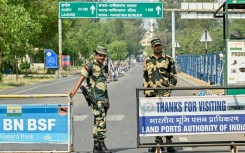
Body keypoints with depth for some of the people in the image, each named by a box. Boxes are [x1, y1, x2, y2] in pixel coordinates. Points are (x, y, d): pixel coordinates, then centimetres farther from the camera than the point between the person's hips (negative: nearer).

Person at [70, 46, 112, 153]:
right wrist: (75, 90, -25)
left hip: (104, 98, 8)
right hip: (96, 98, -8)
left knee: (100, 122, 8)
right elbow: (81, 78, -12)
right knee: (100, 121, -14)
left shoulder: (104, 68, 17)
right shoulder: (90, 66, -4)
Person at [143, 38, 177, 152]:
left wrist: (170, 87, -4)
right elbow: (145, 77, 17)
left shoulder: (168, 59, 6)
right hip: (151, 92, 3)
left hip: (164, 92, -3)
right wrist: (146, 91, 7)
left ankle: (169, 141, -6)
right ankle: (158, 141, 13)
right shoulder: (147, 60, 13)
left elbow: (173, 76, 8)